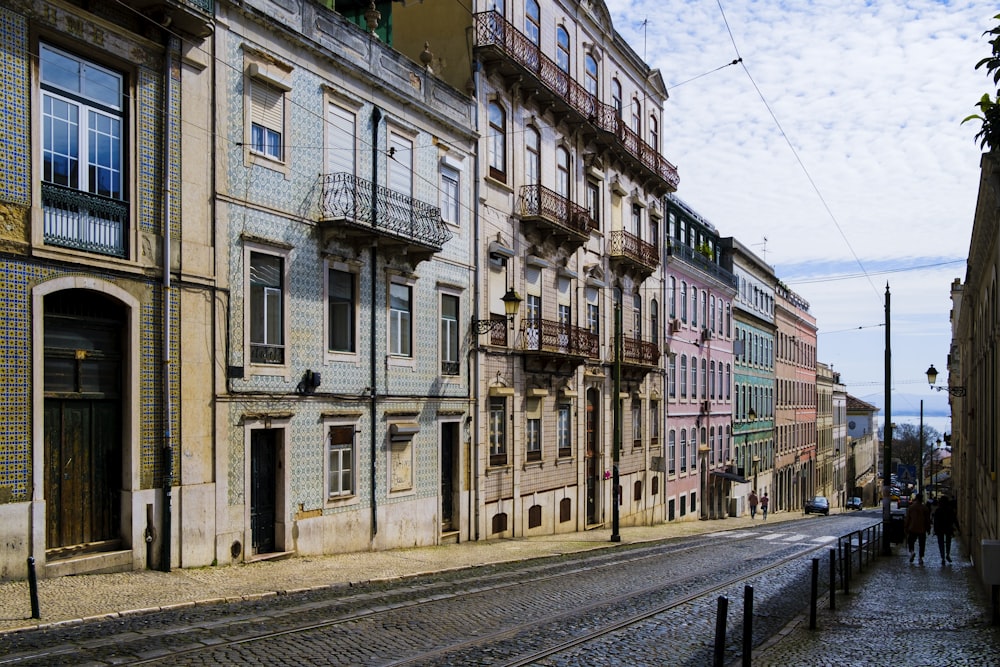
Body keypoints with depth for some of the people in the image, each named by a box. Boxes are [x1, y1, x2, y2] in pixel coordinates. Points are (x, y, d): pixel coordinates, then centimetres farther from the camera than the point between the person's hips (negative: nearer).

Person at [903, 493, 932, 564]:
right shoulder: (925, 508, -3)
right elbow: (928, 520, 2)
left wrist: (905, 528, 7)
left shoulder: (910, 507, -3)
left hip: (912, 529, 0)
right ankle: (921, 558, 5)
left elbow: (907, 519, 0)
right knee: (922, 544, 9)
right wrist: (928, 528, 12)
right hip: (922, 529, 0)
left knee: (910, 542, 13)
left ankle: (912, 551, -13)